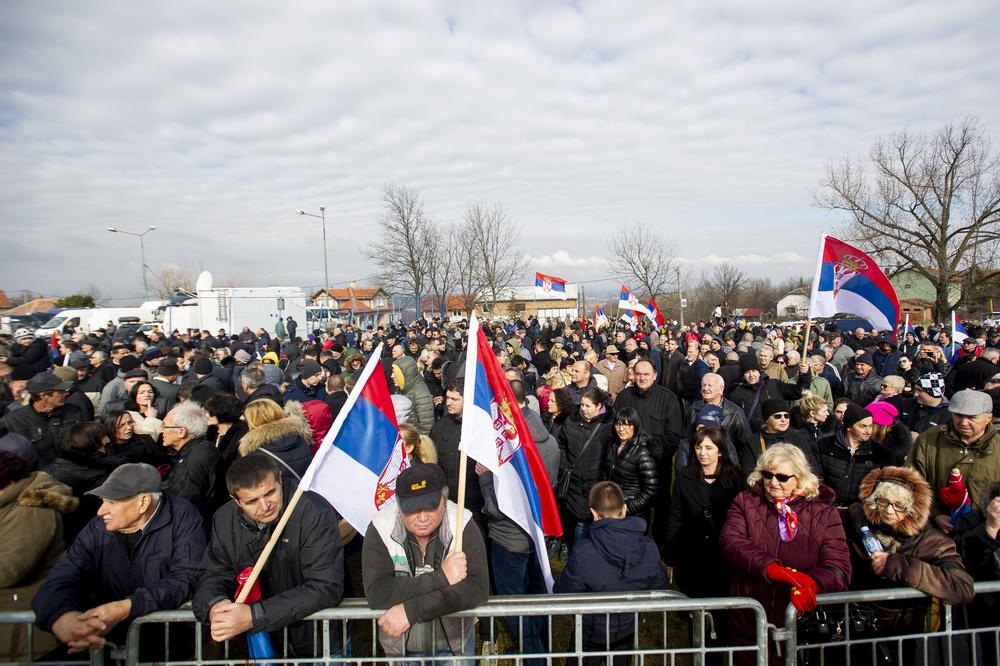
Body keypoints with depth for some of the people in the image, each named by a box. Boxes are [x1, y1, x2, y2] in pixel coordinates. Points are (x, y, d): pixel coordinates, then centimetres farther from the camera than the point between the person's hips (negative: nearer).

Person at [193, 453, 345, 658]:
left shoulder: (315, 513, -22)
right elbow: (214, 575, 5)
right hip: (262, 642, 5)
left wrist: (254, 616, -28)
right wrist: (214, 606, -18)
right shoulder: (224, 519, -3)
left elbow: (326, 588, -24)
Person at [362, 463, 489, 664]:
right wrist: (441, 577, -29)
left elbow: (477, 589, -26)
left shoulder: (463, 525, -20)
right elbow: (375, 594, -26)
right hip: (401, 647, 1)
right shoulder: (380, 528, -18)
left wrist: (410, 611, -29)